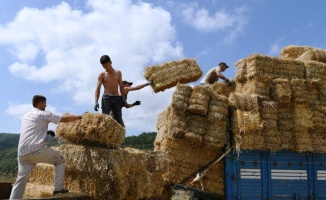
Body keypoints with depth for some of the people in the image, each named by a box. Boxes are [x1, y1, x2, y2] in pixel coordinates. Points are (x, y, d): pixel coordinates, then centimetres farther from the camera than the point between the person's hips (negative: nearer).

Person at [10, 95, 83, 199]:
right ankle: (58, 189, 9)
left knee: (21, 180, 11)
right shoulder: (44, 114, 3)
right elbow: (65, 119, 6)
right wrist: (79, 117, 19)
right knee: (59, 160, 13)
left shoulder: (26, 115, 23)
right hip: (37, 150, -6)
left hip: (22, 153, 6)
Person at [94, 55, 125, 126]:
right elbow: (98, 88, -4)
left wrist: (123, 97, 4)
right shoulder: (102, 75, 4)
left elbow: (121, 86, 16)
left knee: (119, 120, 0)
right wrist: (96, 101, -16)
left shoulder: (118, 73, 13)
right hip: (106, 98, -2)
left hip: (117, 98, 2)